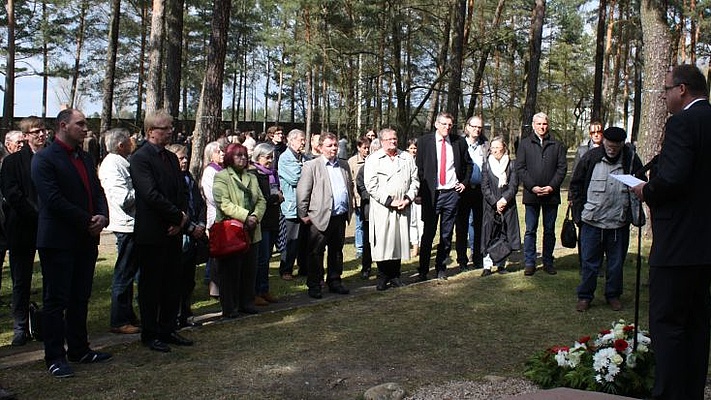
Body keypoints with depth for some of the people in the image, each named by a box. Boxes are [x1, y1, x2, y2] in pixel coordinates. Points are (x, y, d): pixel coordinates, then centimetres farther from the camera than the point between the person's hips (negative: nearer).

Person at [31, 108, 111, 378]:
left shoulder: (85, 159, 16)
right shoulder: (44, 159, -8)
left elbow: (98, 192, 14)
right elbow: (53, 200, -17)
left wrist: (102, 217, -7)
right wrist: (87, 221, -16)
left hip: (86, 240, 8)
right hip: (59, 241, -7)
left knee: (80, 298, 14)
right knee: (56, 300, 1)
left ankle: (79, 349, 24)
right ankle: (55, 357, 8)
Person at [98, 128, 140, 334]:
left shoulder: (121, 162, 14)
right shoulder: (113, 165, -15)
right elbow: (124, 199, -23)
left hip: (130, 225, 10)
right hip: (126, 225, -10)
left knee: (128, 272, 17)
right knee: (124, 274, -2)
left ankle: (128, 316, 27)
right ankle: (119, 321, 6)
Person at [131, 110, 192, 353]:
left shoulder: (171, 158, 14)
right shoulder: (140, 158, -11)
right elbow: (151, 194, -20)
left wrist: (182, 217, -4)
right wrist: (179, 216, -15)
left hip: (173, 232, 7)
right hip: (151, 233, -7)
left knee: (172, 284, 13)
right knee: (151, 285, 4)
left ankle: (168, 330, 24)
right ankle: (150, 334, 15)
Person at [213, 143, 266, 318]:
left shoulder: (251, 177, 18)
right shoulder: (221, 177, -4)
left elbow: (261, 200, 11)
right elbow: (224, 203, -15)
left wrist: (255, 215, -9)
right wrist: (245, 216, -20)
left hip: (251, 232, 6)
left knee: (250, 270, 11)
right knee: (231, 271, -1)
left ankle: (247, 303, 22)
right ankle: (229, 307, 8)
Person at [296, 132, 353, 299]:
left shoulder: (343, 166, 14)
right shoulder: (311, 166, -4)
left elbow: (350, 189, 21)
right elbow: (302, 192, -6)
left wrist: (349, 210, 14)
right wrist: (303, 214, -9)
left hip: (340, 217, 6)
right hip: (320, 217, -6)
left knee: (337, 251, 14)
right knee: (316, 253, 1)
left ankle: (334, 282, 25)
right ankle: (314, 286, 9)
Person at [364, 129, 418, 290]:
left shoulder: (407, 158, 12)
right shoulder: (373, 159, 1)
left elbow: (414, 180, 12)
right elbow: (371, 185, -7)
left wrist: (408, 198, -4)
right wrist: (389, 201, -12)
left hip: (402, 208, 3)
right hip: (381, 208, -3)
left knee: (400, 240, 6)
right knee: (382, 241, -4)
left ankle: (395, 275, 18)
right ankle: (383, 276, 9)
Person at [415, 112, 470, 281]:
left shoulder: (459, 141, 5)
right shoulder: (424, 141, 0)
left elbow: (467, 164, 19)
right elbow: (419, 167, 1)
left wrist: (464, 182, 7)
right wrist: (420, 192, -4)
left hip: (452, 193, 2)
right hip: (431, 193, -2)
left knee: (447, 235, 8)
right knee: (428, 233, 1)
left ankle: (441, 267, 21)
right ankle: (423, 270, 11)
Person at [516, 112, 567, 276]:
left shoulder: (557, 145, 9)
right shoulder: (525, 144, 5)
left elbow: (562, 167, 4)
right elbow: (520, 167, 0)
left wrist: (552, 186, -9)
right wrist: (532, 186, -10)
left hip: (551, 194, 1)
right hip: (531, 194, -1)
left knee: (549, 230, 8)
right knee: (530, 230, 2)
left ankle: (548, 262, 17)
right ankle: (529, 263, 8)